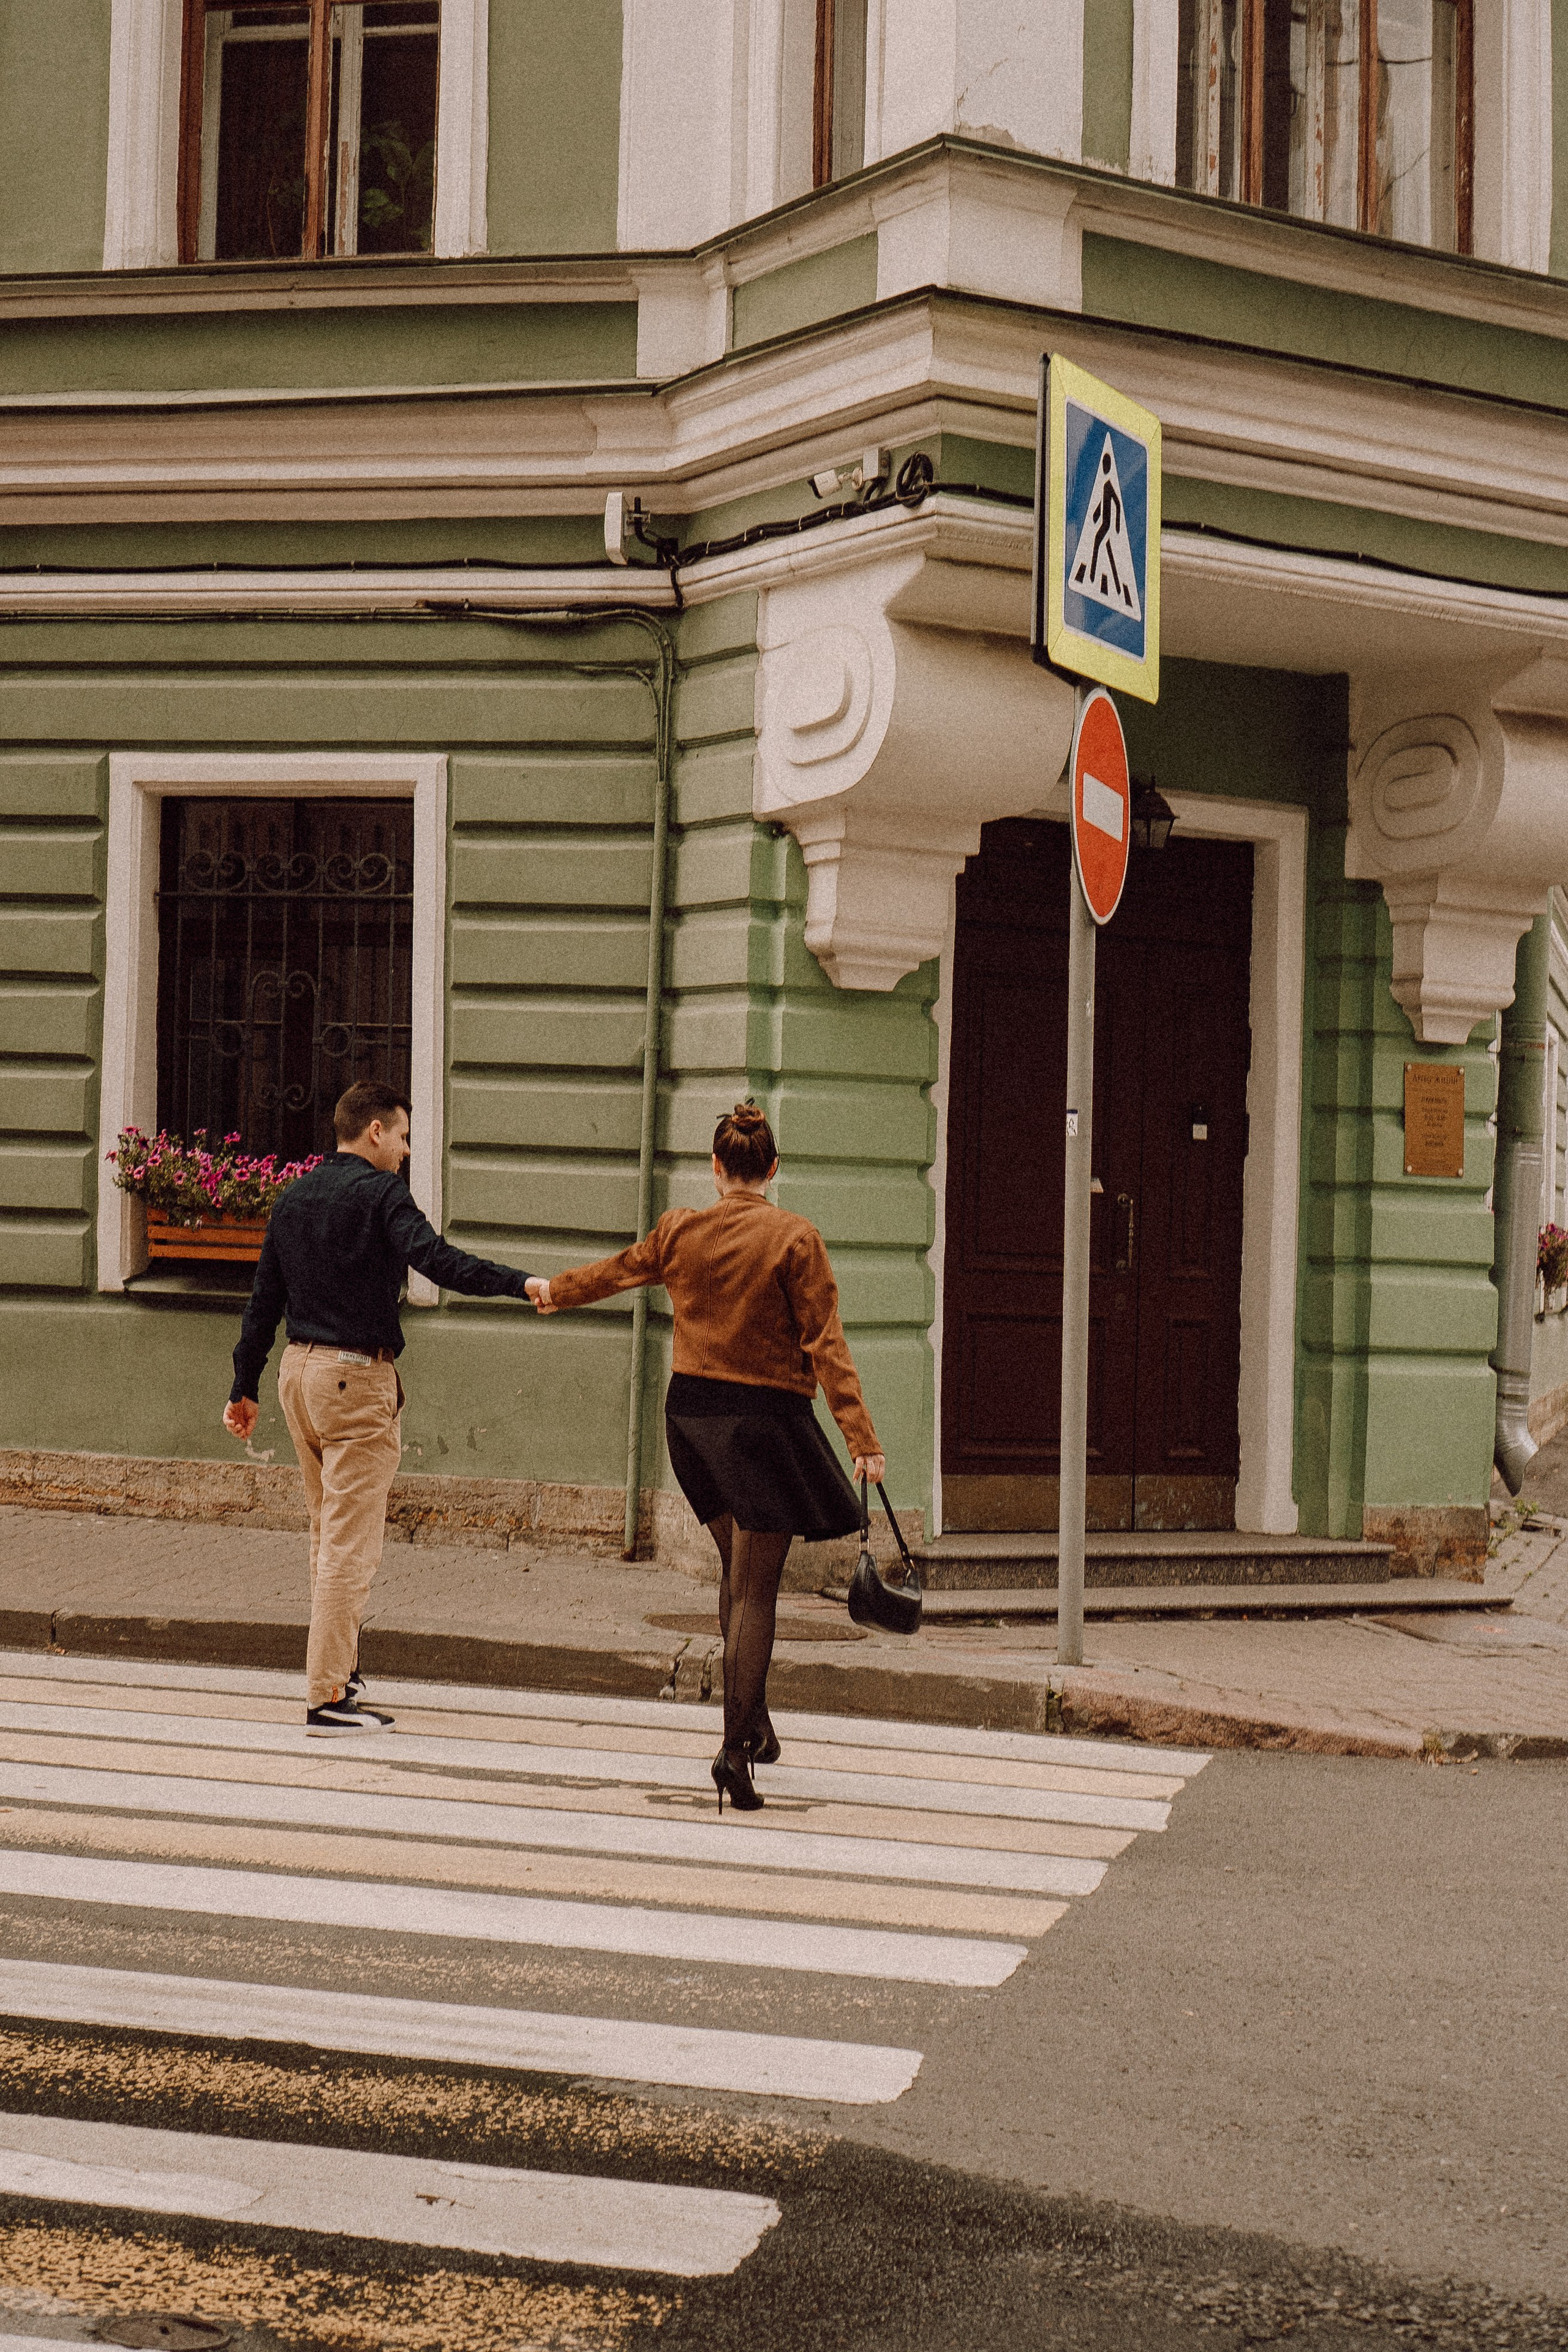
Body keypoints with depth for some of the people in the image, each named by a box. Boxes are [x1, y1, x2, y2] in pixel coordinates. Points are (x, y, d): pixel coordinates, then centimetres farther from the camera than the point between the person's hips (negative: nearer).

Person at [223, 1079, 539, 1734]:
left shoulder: (293, 1197, 13)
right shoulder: (381, 1194, -10)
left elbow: (263, 1301, 16)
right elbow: (436, 1260, -27)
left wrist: (243, 1387, 21)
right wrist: (520, 1284, -32)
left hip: (298, 1371, 8)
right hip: (357, 1378, -8)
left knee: (327, 1531, 21)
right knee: (350, 1543, -6)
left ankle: (337, 1665, 32)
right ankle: (328, 1698, -7)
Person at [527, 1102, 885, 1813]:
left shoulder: (680, 1230, 3)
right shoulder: (795, 1239, -10)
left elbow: (620, 1268, 22)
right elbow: (826, 1344, -13)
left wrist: (554, 1290, 44)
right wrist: (862, 1440, -12)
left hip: (692, 1409, 5)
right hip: (768, 1416, -5)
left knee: (739, 1568, 20)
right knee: (755, 1587, -2)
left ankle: (754, 1721, 25)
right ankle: (735, 1750, -7)